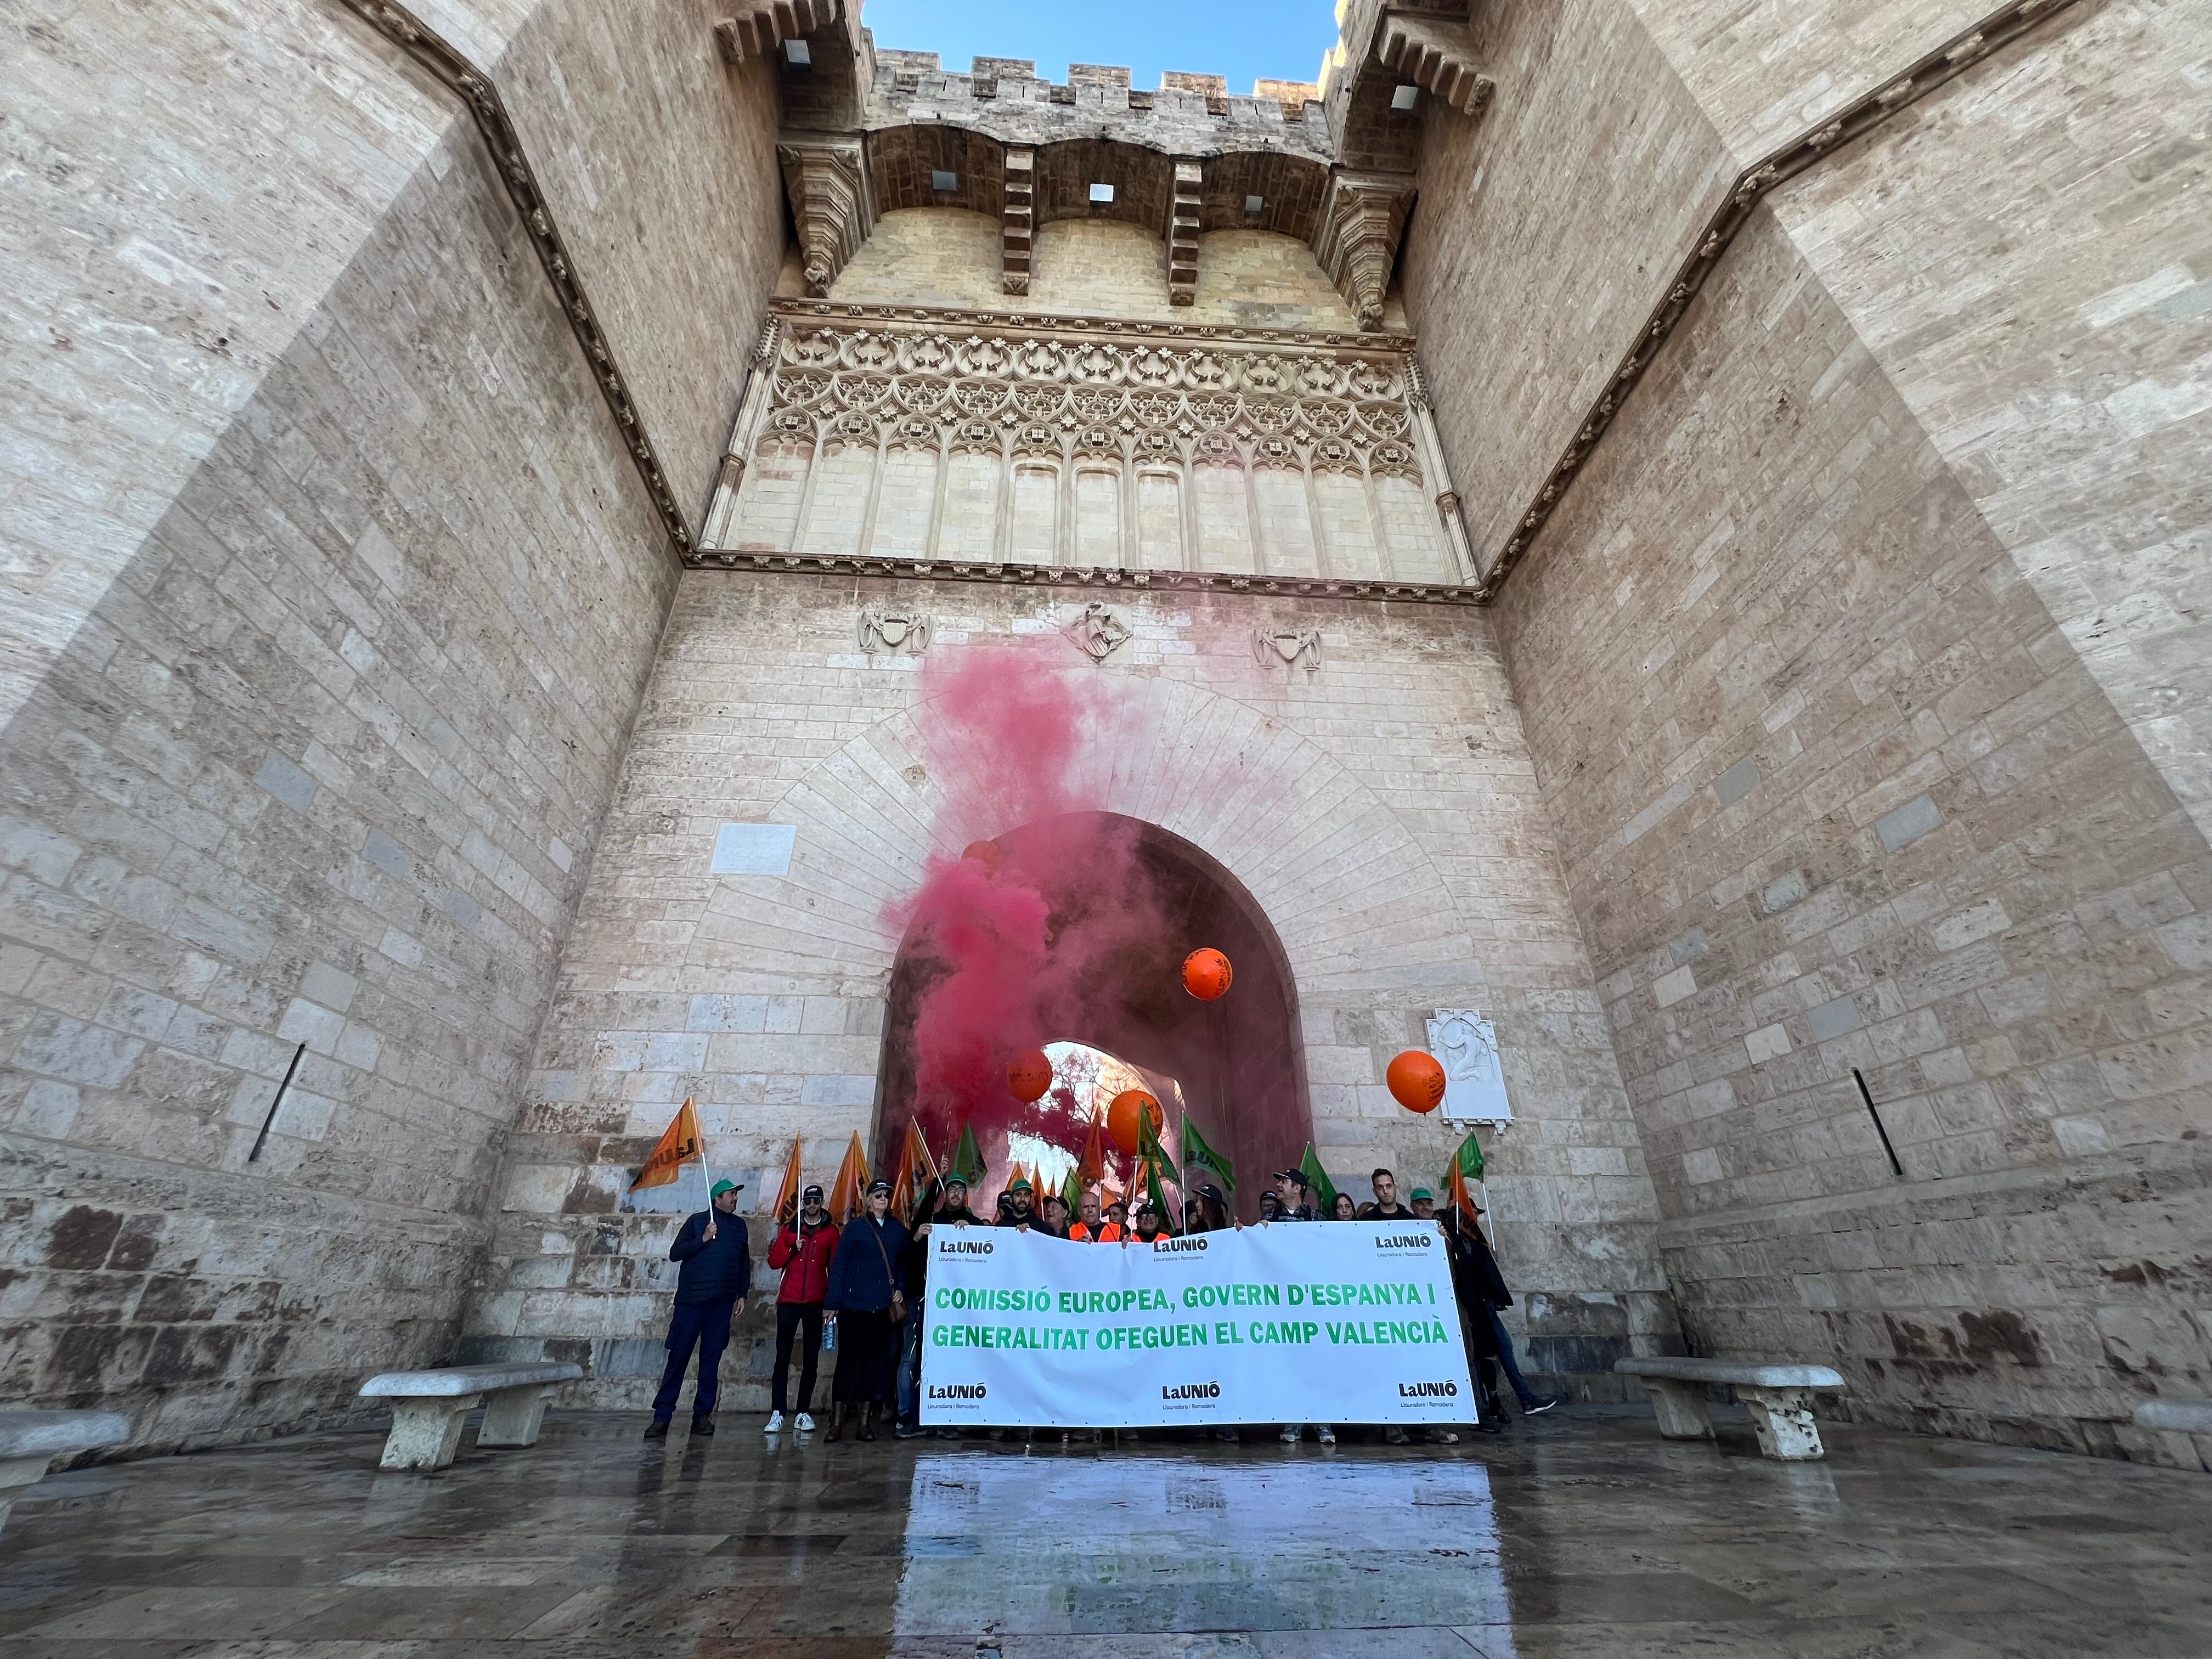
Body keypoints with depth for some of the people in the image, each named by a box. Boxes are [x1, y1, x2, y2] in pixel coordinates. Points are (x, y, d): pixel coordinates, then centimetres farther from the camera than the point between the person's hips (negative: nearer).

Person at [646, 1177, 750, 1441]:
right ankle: (662, 1415, 7)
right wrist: (703, 1239, -16)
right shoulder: (697, 1221, 1)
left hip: (722, 1302, 3)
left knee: (711, 1359, 5)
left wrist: (742, 1295, 12)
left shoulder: (739, 1225, 11)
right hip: (691, 1300, -3)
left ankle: (702, 1415, 13)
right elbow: (675, 1254, -5)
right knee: (679, 1356, -2)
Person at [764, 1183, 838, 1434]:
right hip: (789, 1300, 1)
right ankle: (777, 1414, 5)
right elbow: (774, 1260, 5)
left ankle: (804, 1413, 14)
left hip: (816, 1302, 0)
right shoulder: (791, 1228, 9)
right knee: (782, 1358, -1)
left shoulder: (831, 1231, 4)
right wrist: (792, 1249, -12)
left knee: (811, 1360, 5)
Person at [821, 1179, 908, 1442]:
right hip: (853, 1303, -3)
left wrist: (900, 1289, -2)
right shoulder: (855, 1227, -2)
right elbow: (839, 1265, -4)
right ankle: (837, 1422, 9)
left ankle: (866, 1420, 16)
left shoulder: (898, 1230, 8)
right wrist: (832, 1302, -8)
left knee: (875, 1359, 6)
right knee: (848, 1358, 0)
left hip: (883, 1305, 3)